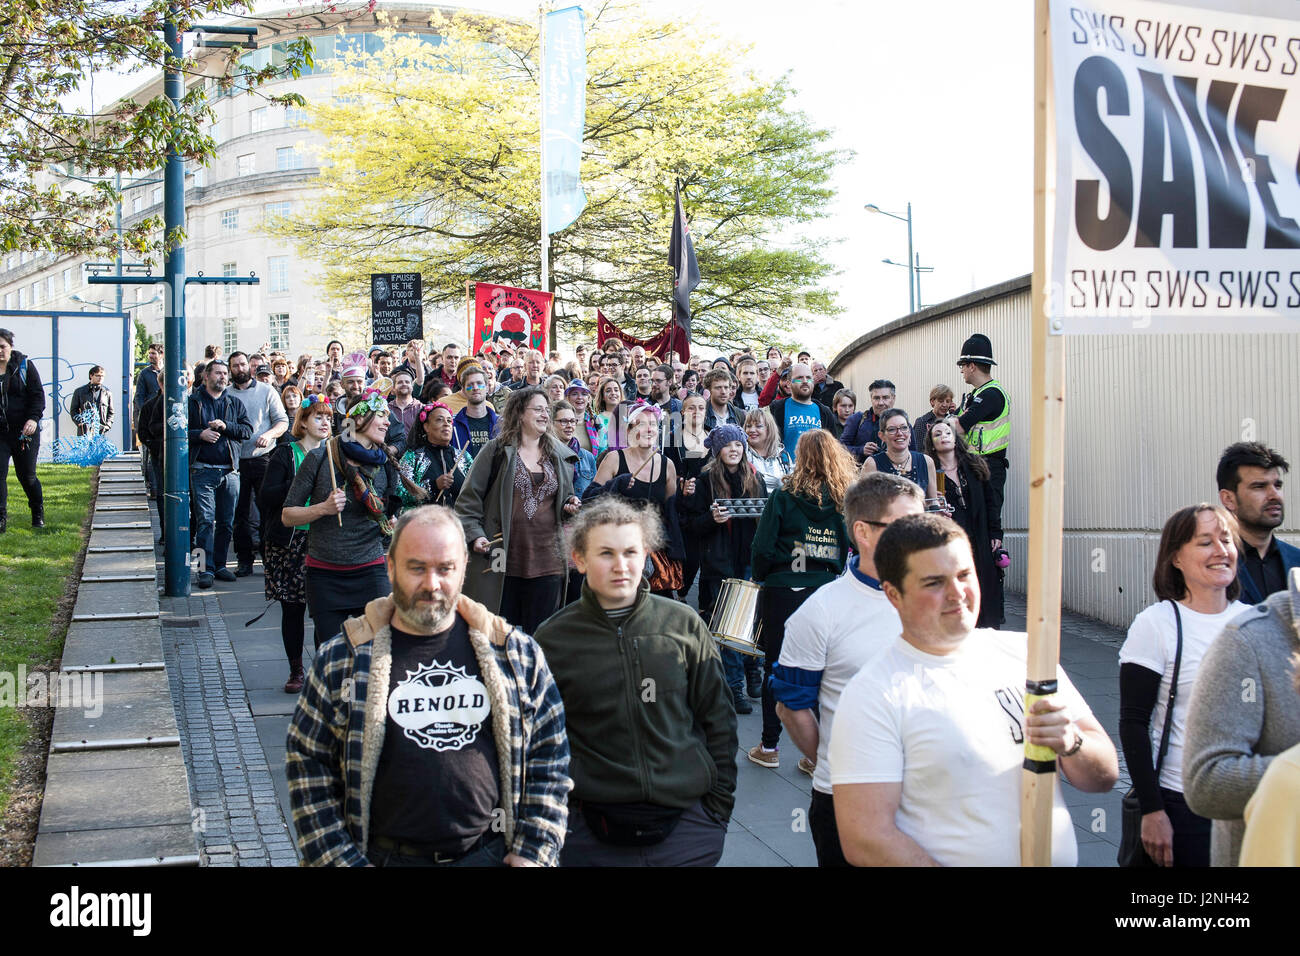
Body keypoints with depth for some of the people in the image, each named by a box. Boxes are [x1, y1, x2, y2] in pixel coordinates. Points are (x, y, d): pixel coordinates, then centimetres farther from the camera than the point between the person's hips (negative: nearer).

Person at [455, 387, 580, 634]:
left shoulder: (561, 456, 14)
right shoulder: (496, 451, 2)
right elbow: (469, 499, 2)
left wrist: (570, 504, 3)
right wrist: (475, 535, -10)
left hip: (547, 559, 3)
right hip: (503, 557, -3)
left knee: (538, 634, 5)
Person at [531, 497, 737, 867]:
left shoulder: (684, 625, 2)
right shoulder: (553, 639, 0)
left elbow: (719, 721, 8)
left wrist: (719, 805, 5)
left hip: (688, 821, 1)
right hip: (592, 833, -1)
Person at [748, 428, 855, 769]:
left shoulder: (784, 496, -6)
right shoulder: (848, 500, -1)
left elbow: (762, 548, -7)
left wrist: (762, 578, 8)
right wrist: (838, 578, 11)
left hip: (784, 590, -2)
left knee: (775, 667, 10)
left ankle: (769, 747, 17)